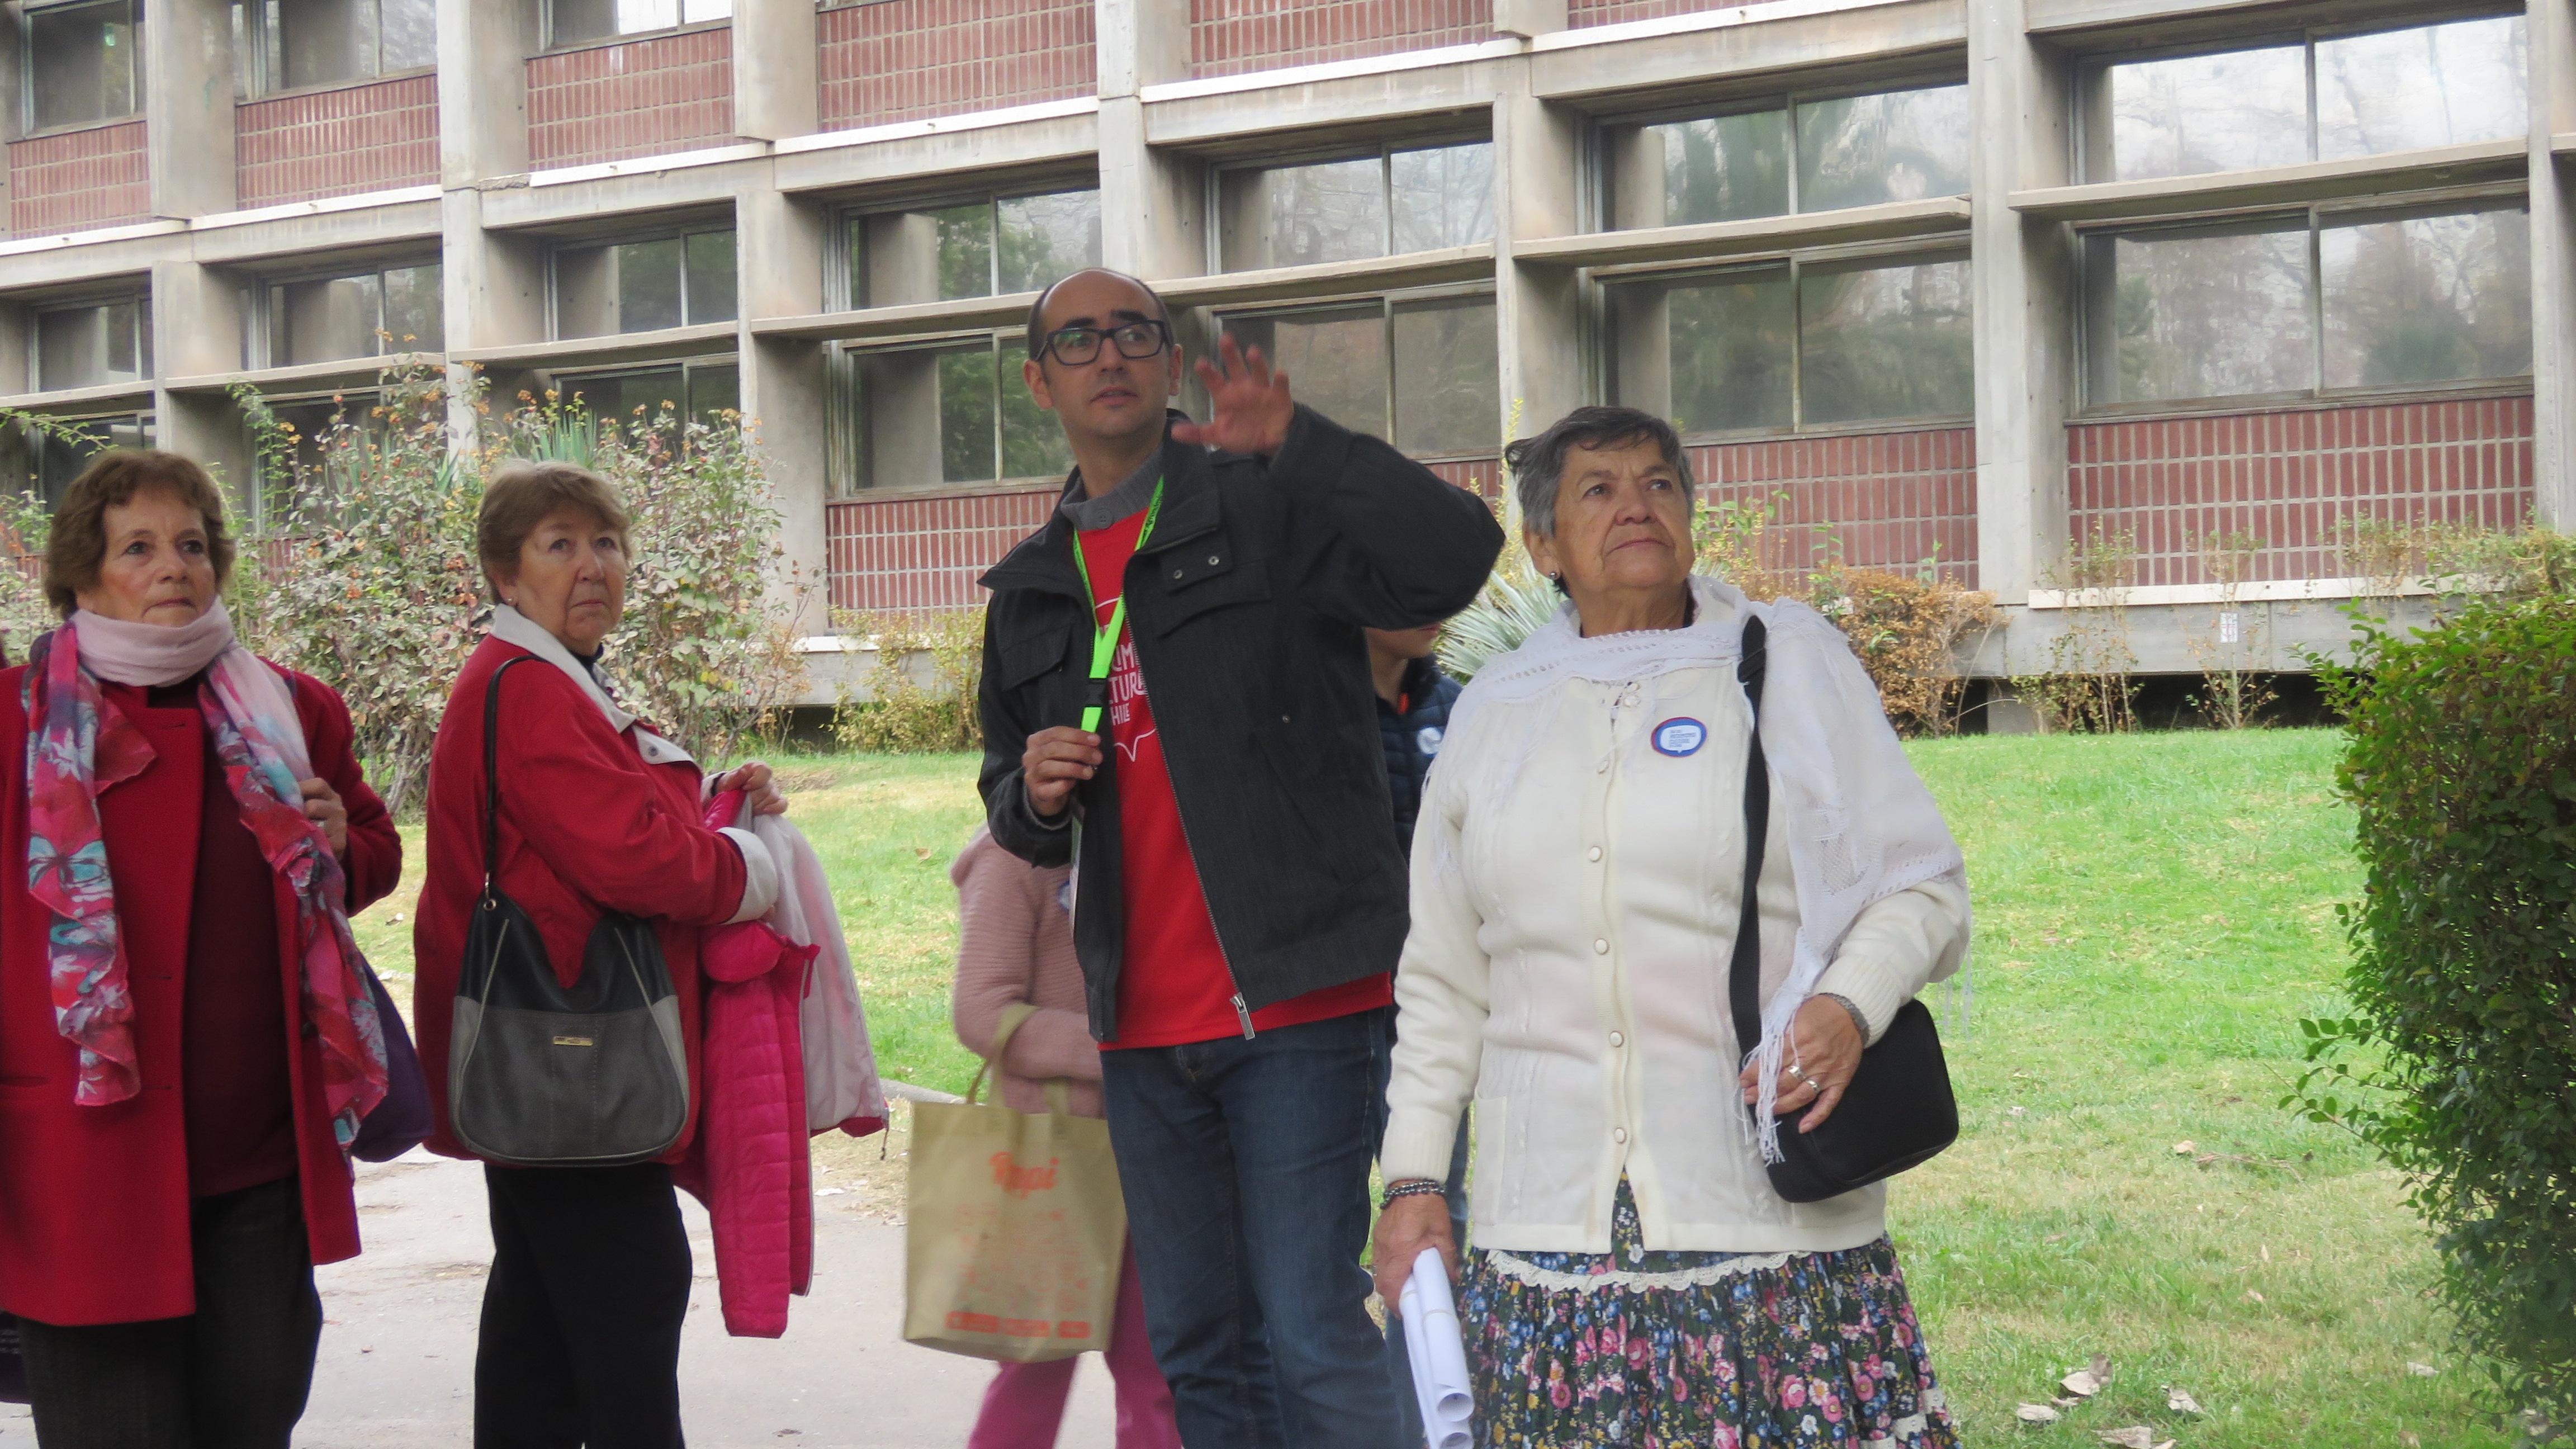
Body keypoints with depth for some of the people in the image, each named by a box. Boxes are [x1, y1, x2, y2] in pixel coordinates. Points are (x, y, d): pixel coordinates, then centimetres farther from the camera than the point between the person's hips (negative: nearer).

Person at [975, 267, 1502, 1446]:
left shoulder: (1269, 508, -3)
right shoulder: (1030, 592, 16)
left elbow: (1455, 557, -21)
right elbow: (1011, 805, 26)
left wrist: (1297, 442, -30)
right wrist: (1029, 793, 2)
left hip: (1292, 996, -6)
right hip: (1143, 1022, 6)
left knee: (1313, 1335, -6)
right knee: (1196, 1347, 13)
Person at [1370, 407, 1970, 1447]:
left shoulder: (1790, 661, 7)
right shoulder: (1493, 712, 15)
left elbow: (1921, 883, 5)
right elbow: (1443, 984, 18)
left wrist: (1852, 1004, -14)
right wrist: (1413, 1179, 12)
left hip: (1769, 1198, -2)